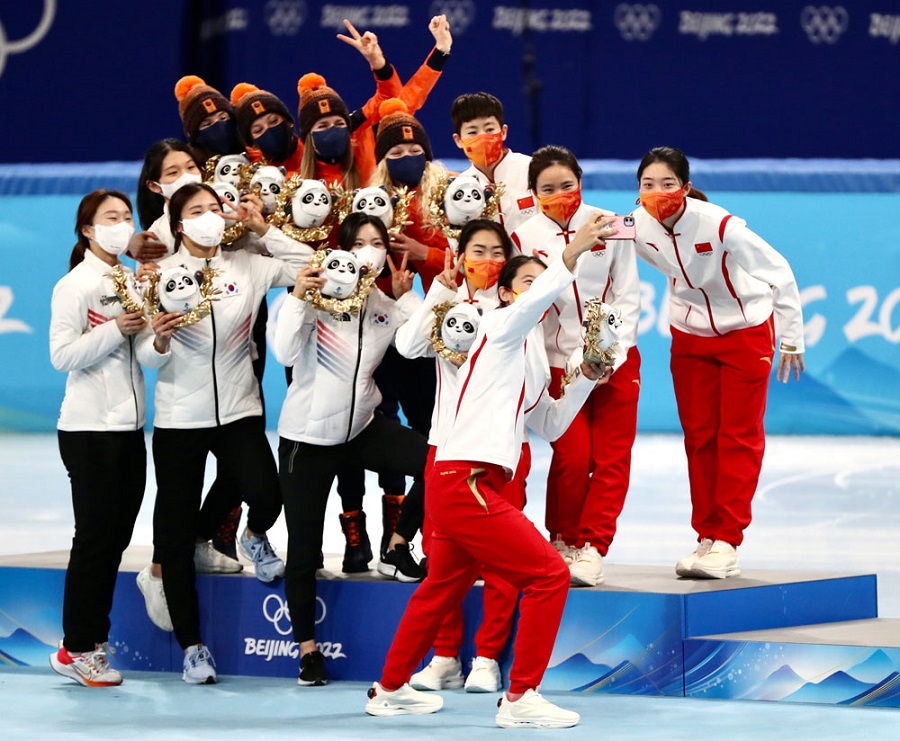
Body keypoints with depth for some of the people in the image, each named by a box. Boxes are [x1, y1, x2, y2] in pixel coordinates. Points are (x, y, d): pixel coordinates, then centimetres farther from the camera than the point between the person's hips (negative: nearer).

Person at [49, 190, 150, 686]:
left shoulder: (135, 281, 12)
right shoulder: (75, 285, -8)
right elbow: (62, 356, -15)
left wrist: (149, 326, -3)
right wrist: (116, 330, -22)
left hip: (129, 427, 7)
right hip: (89, 428, -7)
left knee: (116, 535, 8)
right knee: (95, 536, -4)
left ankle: (92, 641, 16)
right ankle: (76, 649, 3)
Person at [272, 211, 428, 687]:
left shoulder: (385, 306, 2)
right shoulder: (317, 294, -12)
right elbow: (285, 353, -23)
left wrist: (406, 294, -11)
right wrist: (297, 296, -28)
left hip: (361, 427, 4)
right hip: (308, 435, -4)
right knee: (305, 548, 0)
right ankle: (307, 647, 15)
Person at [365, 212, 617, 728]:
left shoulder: (524, 353, 24)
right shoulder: (502, 324, -1)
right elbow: (532, 301, -24)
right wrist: (573, 253, -36)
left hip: (457, 486, 10)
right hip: (465, 480, -10)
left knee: (443, 588, 23)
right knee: (550, 575, -12)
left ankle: (391, 689, 35)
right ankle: (521, 699, -10)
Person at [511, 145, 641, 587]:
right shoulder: (524, 238, -4)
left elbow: (628, 296, 0)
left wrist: (611, 356, -9)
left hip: (616, 360, 1)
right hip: (559, 363, -1)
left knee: (611, 458, -4)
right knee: (572, 456, -8)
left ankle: (591, 548, 2)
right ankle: (563, 540, 10)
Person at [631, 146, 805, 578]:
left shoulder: (720, 226, -30)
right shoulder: (638, 228, -17)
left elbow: (779, 272, -18)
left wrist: (791, 339, -10)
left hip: (746, 333, -4)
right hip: (690, 335, 4)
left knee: (739, 436, -3)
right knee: (699, 437, 5)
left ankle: (726, 543, -2)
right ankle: (707, 537, 13)